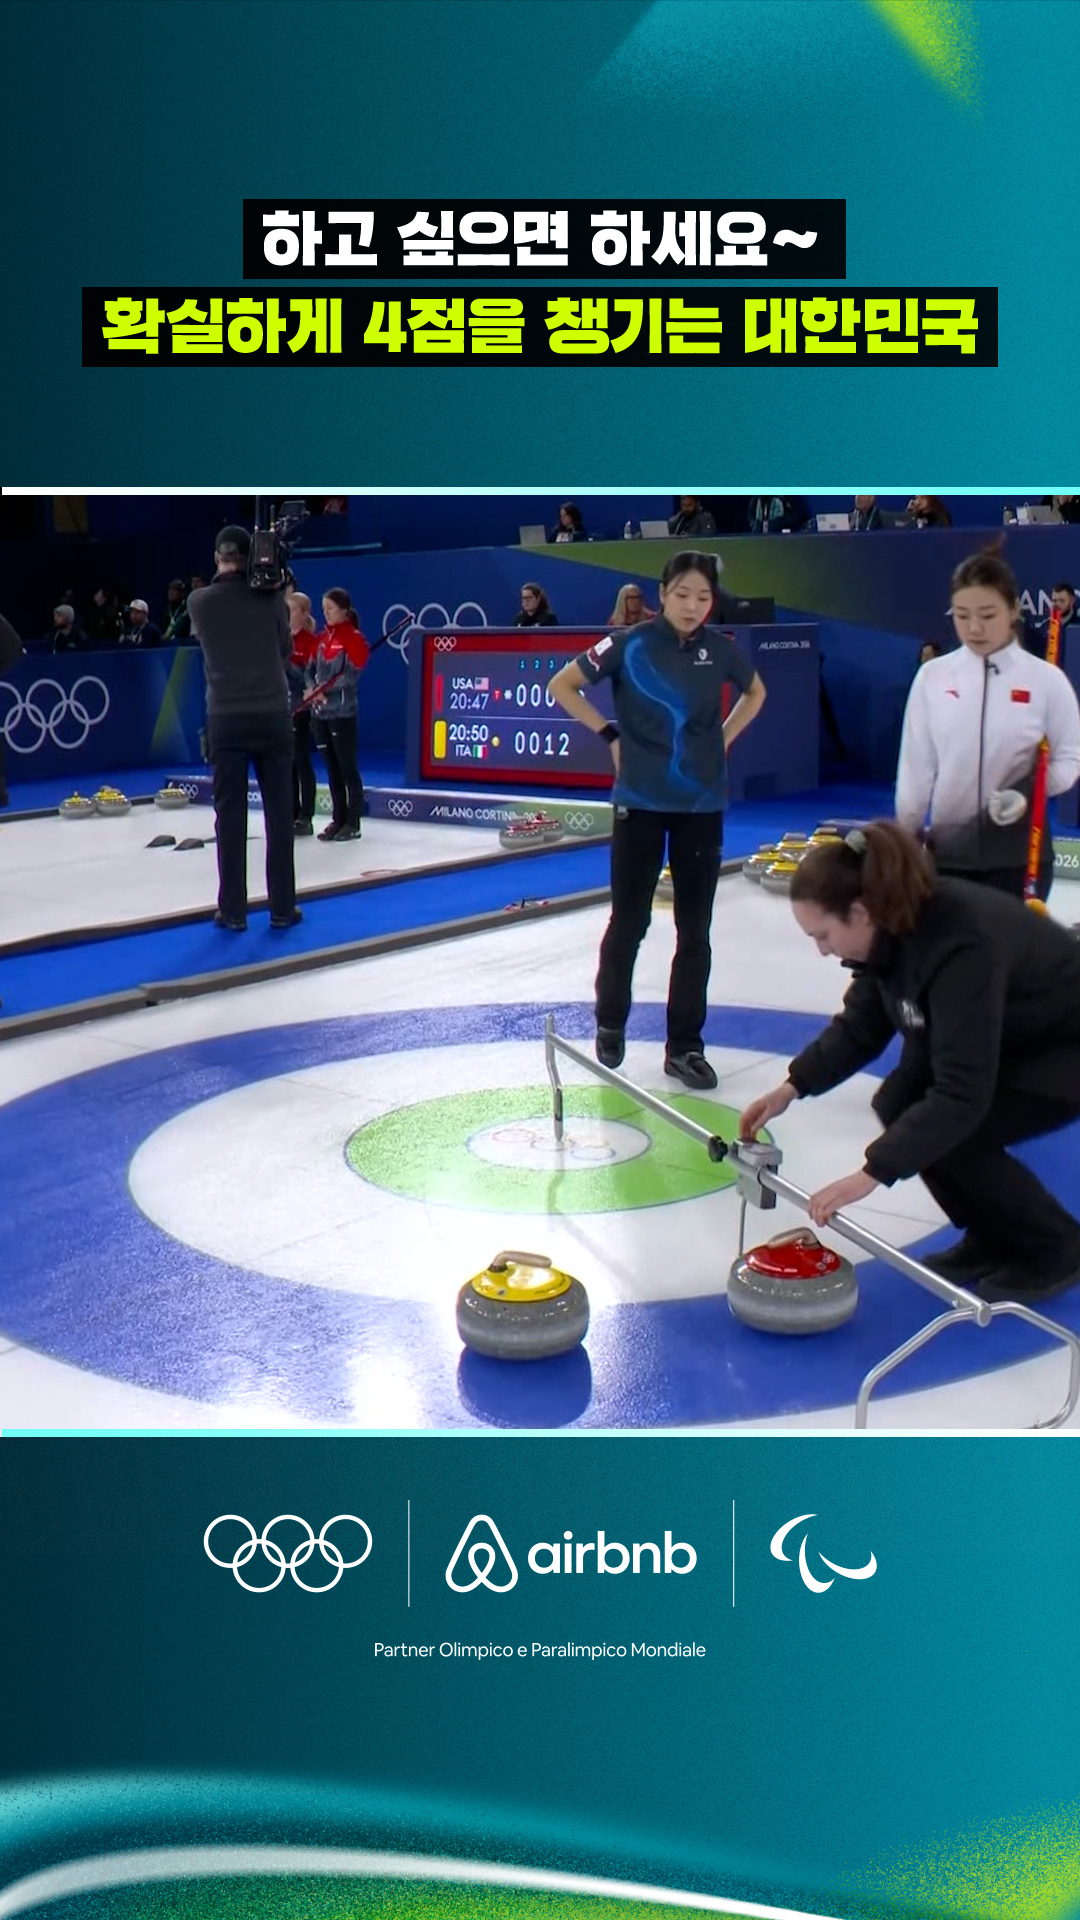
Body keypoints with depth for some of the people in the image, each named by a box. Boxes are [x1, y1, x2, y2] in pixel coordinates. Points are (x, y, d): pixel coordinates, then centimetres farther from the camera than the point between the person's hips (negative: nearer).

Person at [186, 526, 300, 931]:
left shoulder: (199, 601, -1)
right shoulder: (270, 595, -1)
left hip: (226, 718, 0)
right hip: (273, 715, 0)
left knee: (230, 814, 4)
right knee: (279, 813, 6)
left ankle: (233, 911, 6)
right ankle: (282, 908, 9)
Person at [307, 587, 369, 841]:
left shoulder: (354, 638, -6)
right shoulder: (321, 638, 13)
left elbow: (351, 675, -13)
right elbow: (311, 670, 11)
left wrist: (325, 688, -13)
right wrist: (314, 690, -8)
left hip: (343, 712, -7)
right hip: (320, 711, 7)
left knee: (347, 767, -2)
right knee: (331, 767, 11)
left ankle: (353, 823, 4)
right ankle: (338, 819, 18)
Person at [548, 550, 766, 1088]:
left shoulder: (719, 648, 1)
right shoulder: (631, 645, -8)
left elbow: (755, 692, 20)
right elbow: (561, 685, -1)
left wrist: (723, 738, 8)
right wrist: (610, 733, -4)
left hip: (702, 806, 3)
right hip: (641, 803, -3)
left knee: (695, 929, 5)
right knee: (629, 921, 5)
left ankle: (684, 1046, 15)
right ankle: (610, 1023, 28)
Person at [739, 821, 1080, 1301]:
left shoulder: (959, 944, -37)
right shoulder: (893, 928, -13)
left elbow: (961, 1094, -38)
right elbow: (860, 1027, -1)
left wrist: (872, 1173, -39)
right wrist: (792, 1087, -13)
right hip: (1000, 1038, 8)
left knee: (950, 1136, -21)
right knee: (898, 1107, -8)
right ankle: (994, 1238, 11)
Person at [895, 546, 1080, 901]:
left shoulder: (1046, 679, -6)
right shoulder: (932, 675, -1)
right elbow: (916, 765, 3)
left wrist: (1027, 792, -20)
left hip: (1019, 853, -2)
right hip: (948, 849, 2)